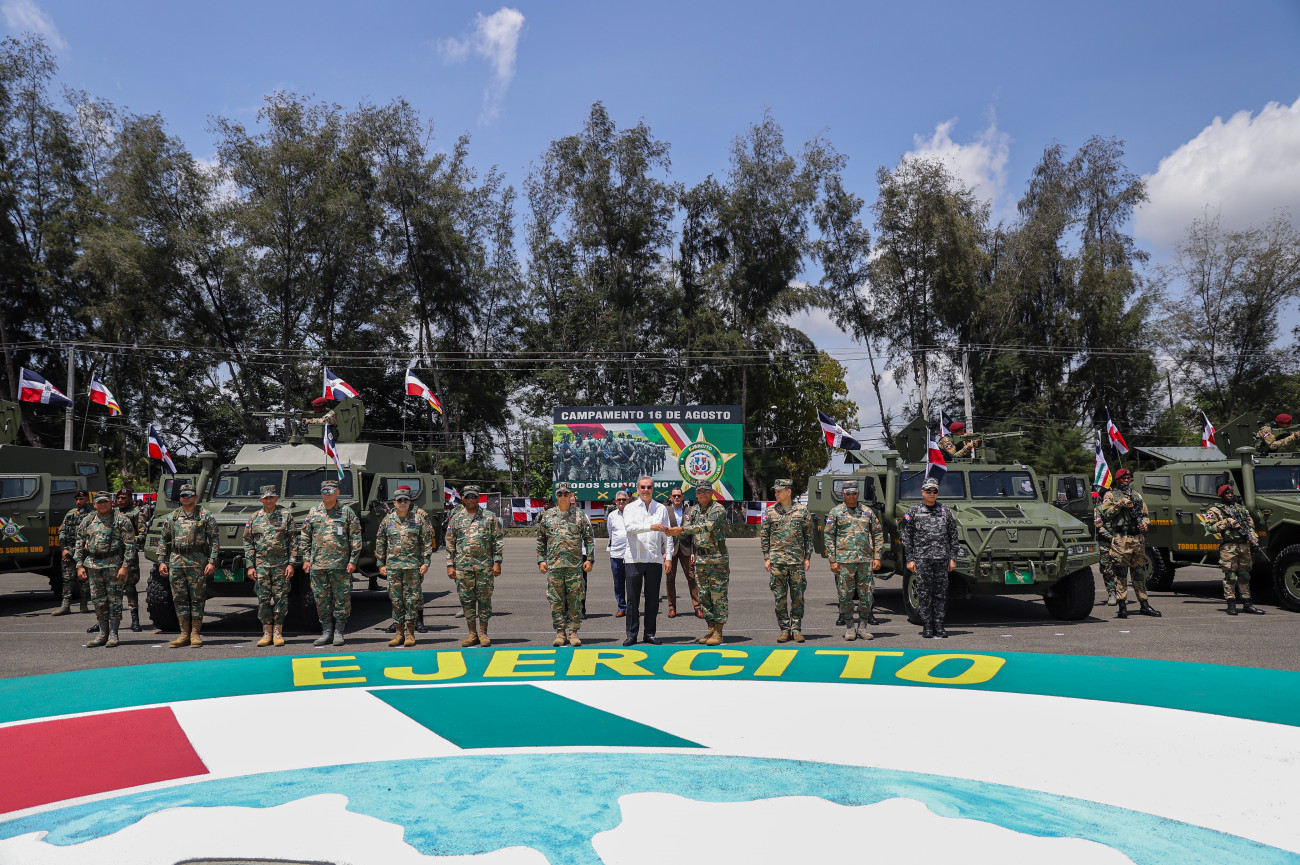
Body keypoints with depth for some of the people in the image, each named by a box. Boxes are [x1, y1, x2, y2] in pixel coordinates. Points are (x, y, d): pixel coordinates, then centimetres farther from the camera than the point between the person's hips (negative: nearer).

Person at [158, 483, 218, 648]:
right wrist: (162, 561, 7)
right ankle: (184, 634, 12)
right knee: (179, 598, 5)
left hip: (197, 562, -4)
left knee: (197, 598, -1)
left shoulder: (205, 516, 2)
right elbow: (164, 541, 16)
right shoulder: (172, 517, 13)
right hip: (176, 562, 4)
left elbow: (214, 540, -1)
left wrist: (212, 561, -9)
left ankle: (195, 634, 5)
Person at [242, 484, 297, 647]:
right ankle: (267, 632, 10)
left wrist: (291, 564, -5)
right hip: (261, 565, 2)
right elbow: (248, 543, 10)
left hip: (281, 564, -2)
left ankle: (278, 632, 7)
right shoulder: (254, 519, 9)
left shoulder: (286, 516, 3)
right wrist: (250, 566, 2)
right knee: (263, 598, 2)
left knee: (281, 597, 0)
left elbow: (294, 541, 2)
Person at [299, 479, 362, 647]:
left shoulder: (347, 512, 2)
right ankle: (327, 631, 16)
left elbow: (356, 538, 1)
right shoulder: (313, 513, 10)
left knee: (342, 598, -1)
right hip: (317, 564, 3)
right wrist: (306, 559, 5)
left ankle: (338, 632, 8)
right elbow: (304, 538, 12)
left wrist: (353, 561, -5)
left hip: (340, 564, -3)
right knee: (321, 599, 6)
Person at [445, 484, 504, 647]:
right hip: (462, 565, 2)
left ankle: (483, 633, 9)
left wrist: (497, 562, -4)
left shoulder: (489, 517, 5)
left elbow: (498, 540, 3)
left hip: (485, 565, -2)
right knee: (466, 600, 4)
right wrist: (450, 565, 4)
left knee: (484, 599, 1)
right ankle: (472, 634, 13)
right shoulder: (456, 519, 10)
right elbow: (450, 543, 11)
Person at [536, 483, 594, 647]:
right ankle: (560, 631, 12)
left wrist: (589, 559, -1)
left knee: (575, 600, 1)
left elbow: (589, 538, 7)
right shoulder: (547, 515, 9)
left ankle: (573, 632, 9)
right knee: (556, 600, 3)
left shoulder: (580, 514, 6)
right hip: (553, 564, 1)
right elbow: (541, 540, 13)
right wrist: (541, 560, 5)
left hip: (575, 565, -1)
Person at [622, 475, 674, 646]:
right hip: (634, 559, -2)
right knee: (633, 599, 0)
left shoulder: (661, 509, 12)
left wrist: (668, 556, 4)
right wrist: (651, 527, -27)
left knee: (652, 598, 6)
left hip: (655, 559, 2)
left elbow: (667, 534, 12)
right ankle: (631, 634, 8)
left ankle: (650, 633, 14)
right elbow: (630, 526, -14)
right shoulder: (630, 508, 6)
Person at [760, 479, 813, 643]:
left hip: (797, 560, 0)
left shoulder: (802, 511, 3)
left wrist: (808, 557, 2)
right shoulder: (770, 512, 4)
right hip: (777, 560, 0)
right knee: (779, 597, 2)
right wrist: (766, 558, 3)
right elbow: (764, 536, 8)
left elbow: (808, 535, 8)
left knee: (798, 597, 3)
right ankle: (784, 630, 10)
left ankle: (796, 629, 12)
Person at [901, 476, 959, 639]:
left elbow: (953, 536, 11)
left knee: (941, 593, 3)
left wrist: (953, 558, 5)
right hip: (922, 558, -2)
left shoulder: (945, 511, 10)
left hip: (942, 558, 2)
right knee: (924, 593, 0)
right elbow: (907, 537, 4)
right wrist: (909, 559, -2)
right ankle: (927, 627, 6)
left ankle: (939, 627, 9)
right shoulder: (913, 511, 4)